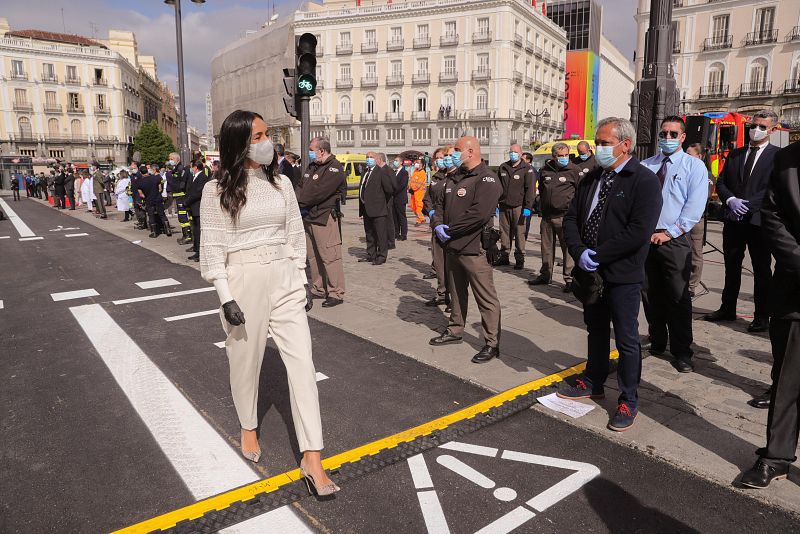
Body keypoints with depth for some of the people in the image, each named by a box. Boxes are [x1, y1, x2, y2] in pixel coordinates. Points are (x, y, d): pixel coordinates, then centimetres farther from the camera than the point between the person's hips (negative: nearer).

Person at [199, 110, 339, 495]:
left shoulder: (281, 183, 6)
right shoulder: (217, 190, -5)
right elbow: (213, 249, -6)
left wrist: (303, 281, 9)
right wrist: (226, 298, -11)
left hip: (285, 280, 3)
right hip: (244, 281, -3)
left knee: (301, 361, -3)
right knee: (246, 360, 13)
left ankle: (312, 459, 3)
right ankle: (248, 427, 42)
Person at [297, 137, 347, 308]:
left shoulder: (334, 168, -11)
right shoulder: (312, 166, 18)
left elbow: (318, 192, -19)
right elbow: (301, 187, 16)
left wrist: (300, 202, -10)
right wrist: (297, 202, -3)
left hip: (324, 218, -9)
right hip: (308, 217, 9)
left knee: (329, 256, -8)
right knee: (313, 256, 14)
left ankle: (336, 293, -1)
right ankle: (319, 289, 25)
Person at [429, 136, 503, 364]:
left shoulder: (486, 179, -13)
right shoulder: (453, 178, 15)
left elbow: (479, 213, -25)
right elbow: (440, 204, 17)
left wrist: (450, 230, -18)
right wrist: (438, 224, -5)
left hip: (474, 249, -9)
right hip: (453, 246, 9)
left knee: (486, 298, -3)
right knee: (456, 292, 21)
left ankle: (492, 343, 5)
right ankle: (455, 331, 37)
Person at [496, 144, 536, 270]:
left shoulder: (527, 169, -1)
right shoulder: (503, 168, 13)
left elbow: (530, 189, -6)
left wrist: (527, 207, -13)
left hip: (518, 207, -4)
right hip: (503, 206, 4)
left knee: (519, 233, -3)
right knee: (504, 232, 8)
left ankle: (520, 259, 5)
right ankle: (504, 257, 17)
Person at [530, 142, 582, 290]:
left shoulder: (574, 170, -1)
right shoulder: (545, 170, 11)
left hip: (565, 216, -5)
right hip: (547, 216, 5)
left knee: (568, 248, -6)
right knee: (547, 247, 14)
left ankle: (569, 278, 1)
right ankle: (545, 275, 27)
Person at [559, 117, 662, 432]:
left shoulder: (644, 181, -12)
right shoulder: (591, 178, 9)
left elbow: (639, 231, -22)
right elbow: (571, 218, 6)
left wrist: (597, 256, -19)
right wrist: (579, 253, -11)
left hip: (622, 275, -6)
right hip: (591, 272, 7)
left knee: (626, 339, 5)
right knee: (596, 331, 20)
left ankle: (628, 401, 19)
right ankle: (593, 383, 37)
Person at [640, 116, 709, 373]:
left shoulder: (694, 166, 3)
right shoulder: (645, 166, 13)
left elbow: (695, 206, -7)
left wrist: (670, 232, -14)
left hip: (674, 240, -3)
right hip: (644, 238, 3)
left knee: (678, 297, 0)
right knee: (650, 294, 11)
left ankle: (682, 352, 11)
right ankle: (657, 342, 26)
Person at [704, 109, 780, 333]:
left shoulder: (778, 155, -2)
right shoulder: (735, 154, 13)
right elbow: (721, 182, 9)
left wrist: (748, 204, -18)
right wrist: (731, 200, -9)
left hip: (759, 221, -4)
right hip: (733, 220, 4)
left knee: (762, 270, 4)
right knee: (732, 267, 13)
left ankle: (762, 316, 14)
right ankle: (728, 309, 24)